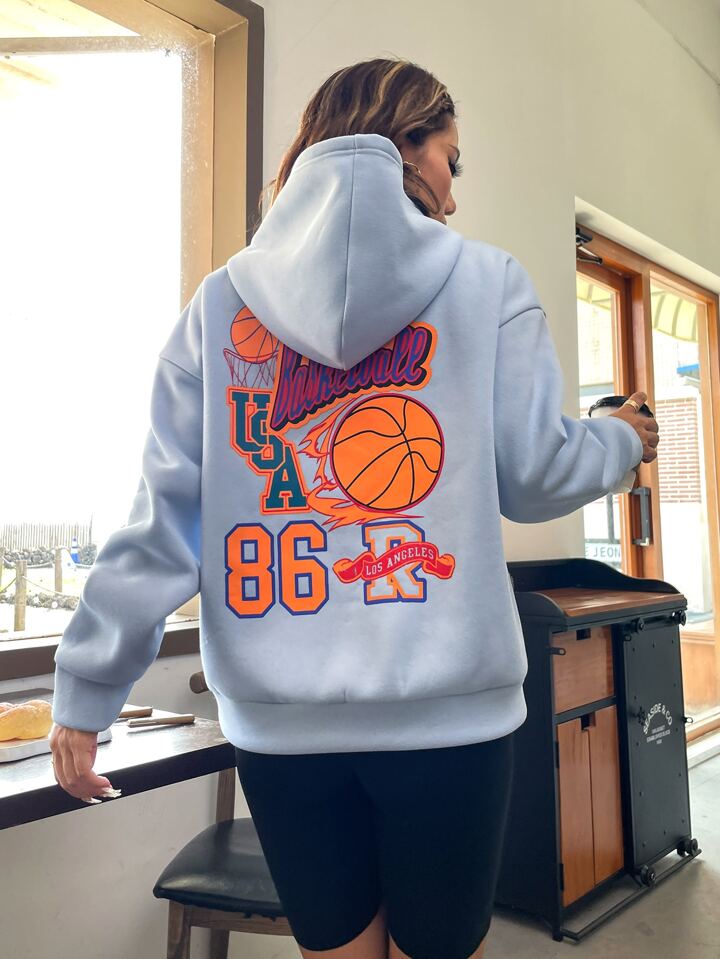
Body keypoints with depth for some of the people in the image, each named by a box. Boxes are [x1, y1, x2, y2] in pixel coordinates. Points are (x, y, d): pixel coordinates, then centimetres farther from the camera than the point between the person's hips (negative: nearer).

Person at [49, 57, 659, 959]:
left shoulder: (221, 299, 3)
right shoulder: (487, 281, -2)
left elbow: (164, 508, -2)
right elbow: (535, 475, 0)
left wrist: (89, 683, 5)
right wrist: (624, 440, 22)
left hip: (279, 718, 3)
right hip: (446, 708, -2)